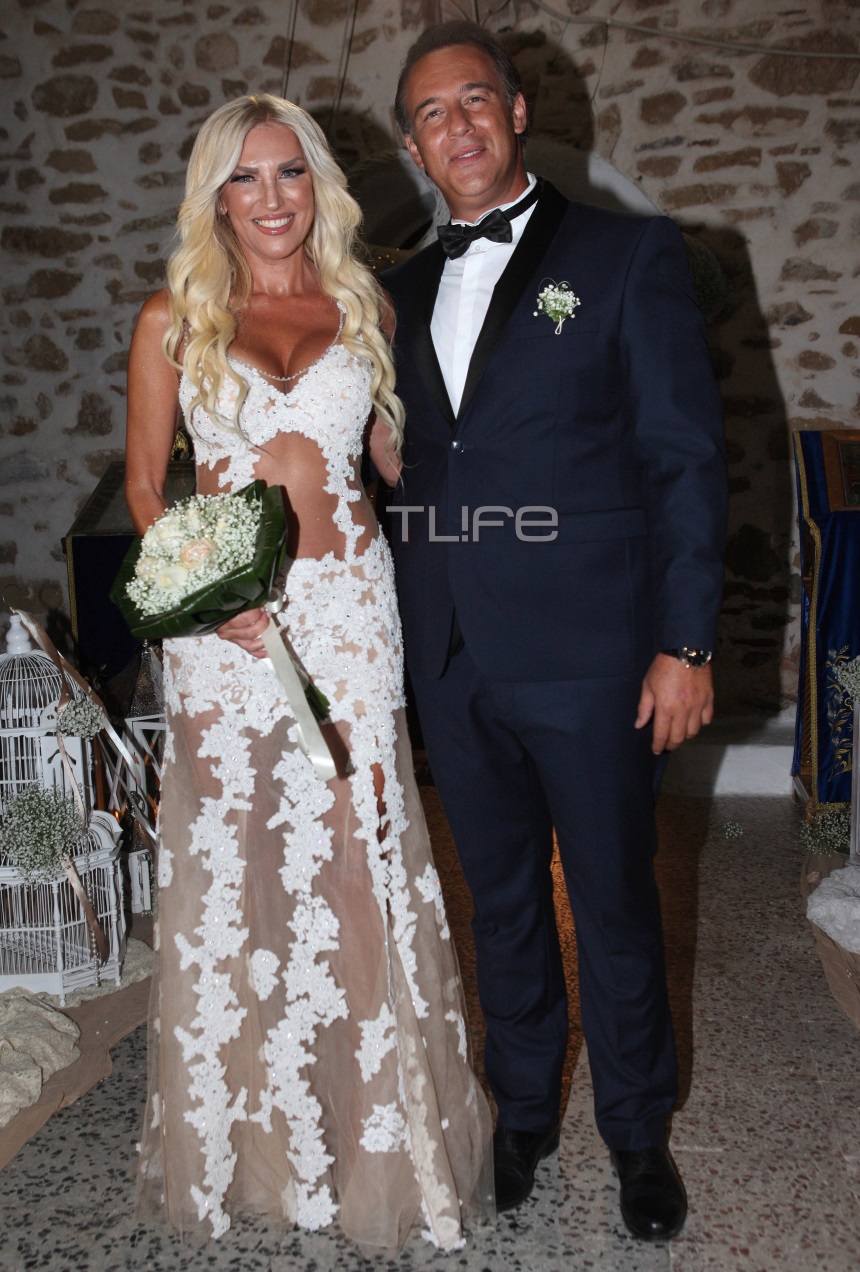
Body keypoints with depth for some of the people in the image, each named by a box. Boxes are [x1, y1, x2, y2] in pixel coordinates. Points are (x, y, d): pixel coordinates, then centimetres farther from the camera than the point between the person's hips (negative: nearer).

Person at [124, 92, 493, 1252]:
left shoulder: (360, 306, 9)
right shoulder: (174, 317, 5)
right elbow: (144, 484, 4)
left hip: (347, 600, 1)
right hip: (221, 610, 0)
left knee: (358, 852, 2)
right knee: (229, 856, 6)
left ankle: (378, 1129, 23)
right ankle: (242, 1132, 28)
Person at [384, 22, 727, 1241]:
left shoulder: (630, 255, 0)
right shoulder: (404, 289, 13)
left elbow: (686, 459, -5)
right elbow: (402, 463, 14)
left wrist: (685, 642, -10)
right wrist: (403, 629, 6)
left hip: (588, 651, -4)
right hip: (453, 660, 4)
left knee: (614, 902, 10)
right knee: (502, 898, 17)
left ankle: (637, 1131, 33)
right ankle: (525, 1108, 38)